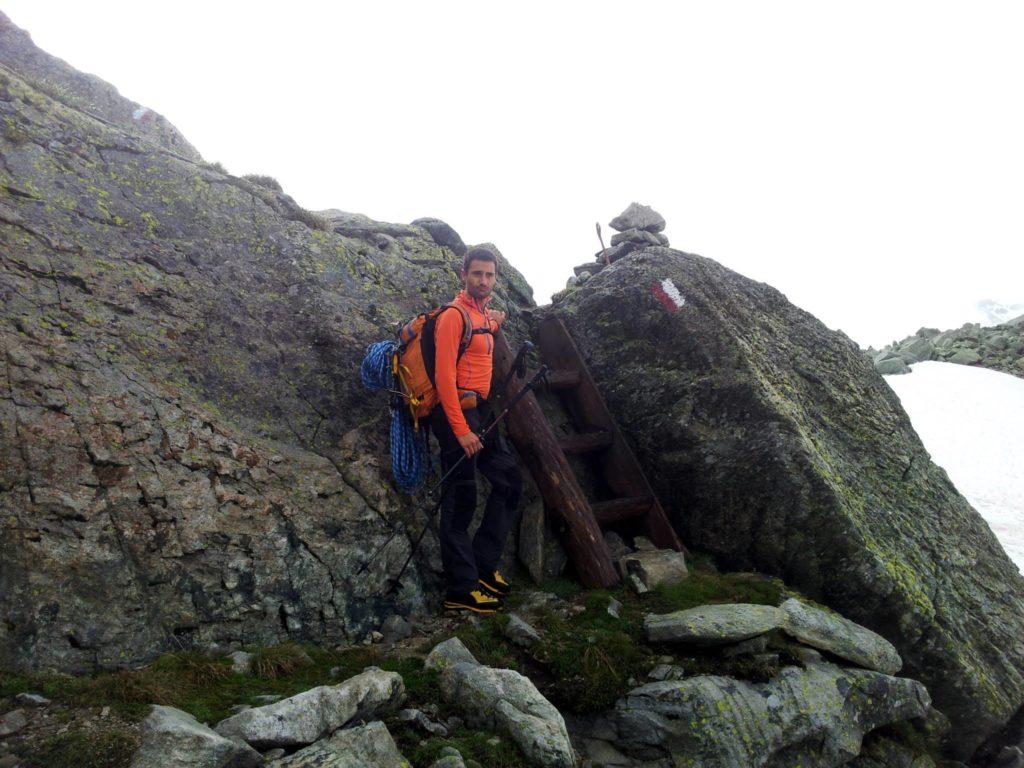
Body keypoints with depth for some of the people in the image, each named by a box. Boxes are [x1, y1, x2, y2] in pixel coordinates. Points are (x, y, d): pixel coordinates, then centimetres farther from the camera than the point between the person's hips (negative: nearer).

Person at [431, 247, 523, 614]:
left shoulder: (482, 314, 15)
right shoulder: (454, 315, -12)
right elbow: (444, 375, -19)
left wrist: (493, 324, 21)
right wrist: (461, 429, -24)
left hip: (479, 413, 10)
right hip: (457, 414, -10)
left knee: (509, 481, 12)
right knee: (462, 501, -7)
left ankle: (483, 564, 19)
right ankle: (461, 590, 0)